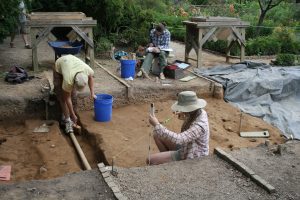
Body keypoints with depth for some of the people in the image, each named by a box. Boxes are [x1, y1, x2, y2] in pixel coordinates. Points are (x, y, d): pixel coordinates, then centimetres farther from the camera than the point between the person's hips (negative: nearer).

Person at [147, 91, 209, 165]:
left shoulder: (199, 126, -36)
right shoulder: (199, 112, -9)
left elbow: (177, 139, -46)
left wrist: (157, 125, -41)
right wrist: (185, 118, 6)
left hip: (190, 157, -9)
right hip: (185, 148, 9)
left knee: (150, 160, -12)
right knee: (157, 135, 8)